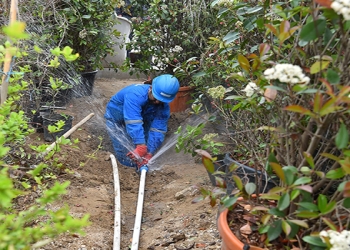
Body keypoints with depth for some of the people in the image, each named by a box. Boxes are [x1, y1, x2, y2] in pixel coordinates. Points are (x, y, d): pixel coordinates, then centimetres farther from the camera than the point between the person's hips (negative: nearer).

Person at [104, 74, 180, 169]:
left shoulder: (164, 107, -22)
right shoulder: (135, 94, -41)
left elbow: (157, 131, -25)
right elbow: (133, 123, -49)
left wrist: (149, 153, -37)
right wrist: (141, 146, -56)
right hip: (116, 118, -5)